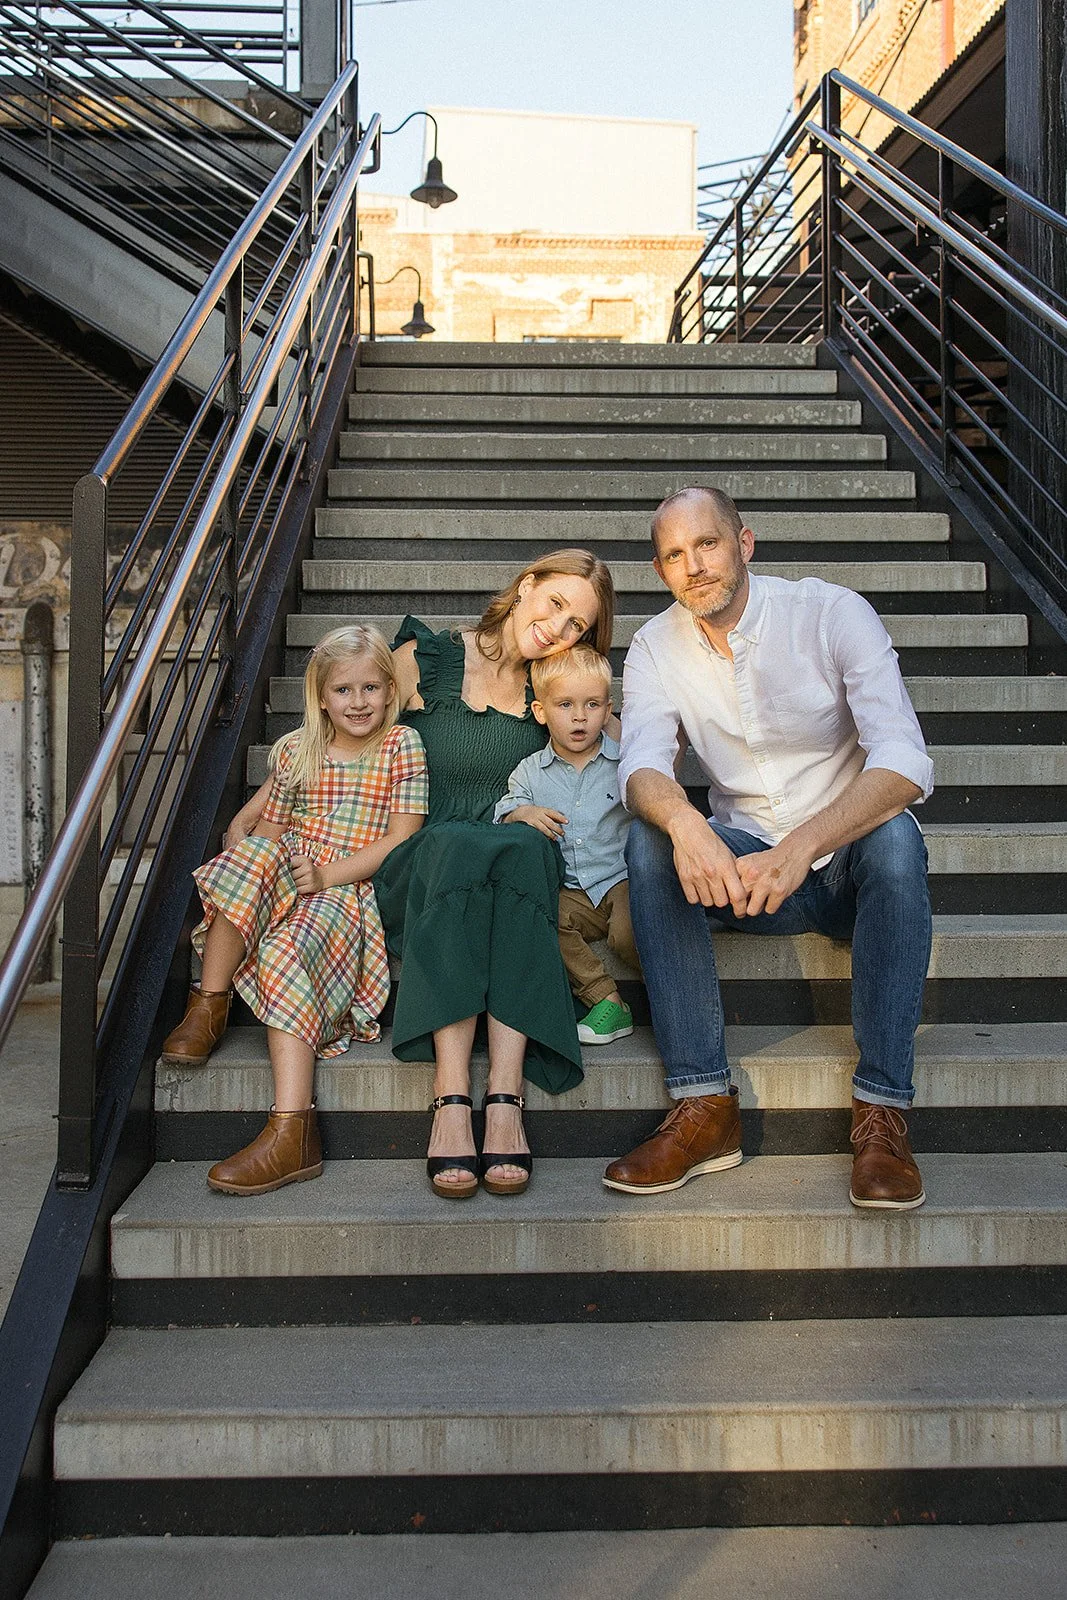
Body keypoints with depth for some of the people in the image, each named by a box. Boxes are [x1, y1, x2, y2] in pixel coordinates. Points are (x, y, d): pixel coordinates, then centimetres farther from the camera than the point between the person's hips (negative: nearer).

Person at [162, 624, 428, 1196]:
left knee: (287, 949, -34)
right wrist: (250, 862, -10)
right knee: (250, 854, -31)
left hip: (354, 890, -4)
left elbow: (401, 838, -5)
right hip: (288, 878, 4)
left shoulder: (402, 745, 3)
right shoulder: (297, 750, 14)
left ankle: (291, 1131, -41)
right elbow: (269, 826, 15)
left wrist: (329, 874, -15)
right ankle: (207, 1007, -19)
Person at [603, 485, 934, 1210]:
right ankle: (705, 1105, -25)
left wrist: (801, 846, -42)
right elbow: (642, 765, -18)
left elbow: (906, 763, -25)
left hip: (847, 860, -2)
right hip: (742, 865, 3)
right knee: (649, 839, -25)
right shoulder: (656, 646, -1)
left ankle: (882, 1112, -27)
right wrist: (684, 823, -43)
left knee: (894, 833, -35)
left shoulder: (832, 612, -13)